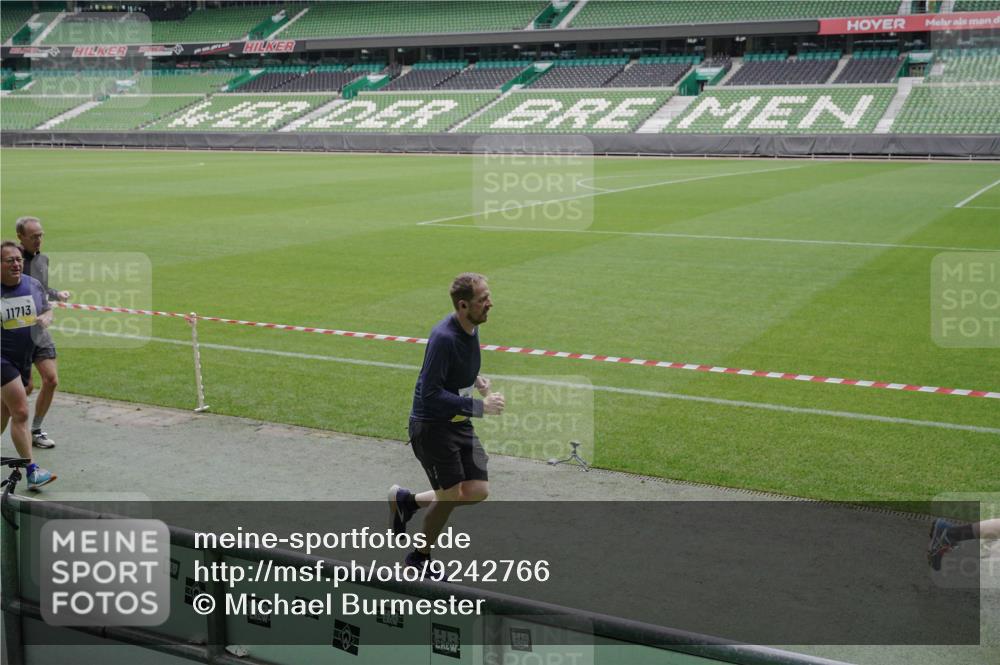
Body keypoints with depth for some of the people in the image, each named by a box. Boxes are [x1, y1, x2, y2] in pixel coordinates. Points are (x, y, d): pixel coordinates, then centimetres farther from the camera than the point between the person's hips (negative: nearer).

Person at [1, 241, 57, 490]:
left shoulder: (33, 285, 3)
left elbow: (48, 311, 16)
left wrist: (46, 318, -7)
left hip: (24, 359, 6)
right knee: (21, 413, -11)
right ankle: (32, 472, -8)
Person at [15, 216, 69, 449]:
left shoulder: (43, 259, 10)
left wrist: (57, 294, 6)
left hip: (39, 329, 6)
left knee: (51, 380, 1)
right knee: (27, 386, -7)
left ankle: (35, 431, 18)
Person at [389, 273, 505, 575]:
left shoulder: (471, 328, 3)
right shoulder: (444, 337, -25)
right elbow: (432, 393, -26)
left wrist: (475, 380, 4)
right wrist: (480, 406, -25)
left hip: (460, 423, 8)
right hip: (431, 424, -8)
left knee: (478, 491, 3)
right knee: (450, 496, -4)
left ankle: (407, 500, 24)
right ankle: (420, 556, 22)